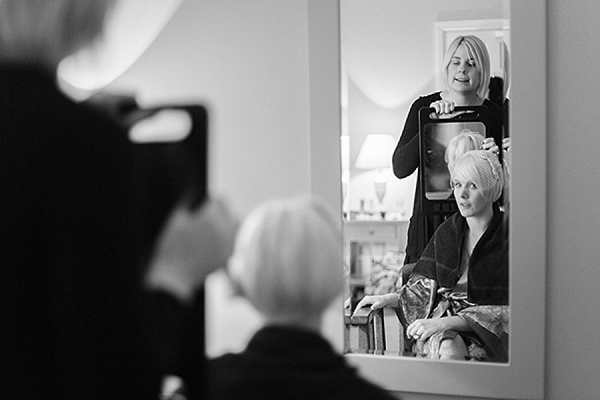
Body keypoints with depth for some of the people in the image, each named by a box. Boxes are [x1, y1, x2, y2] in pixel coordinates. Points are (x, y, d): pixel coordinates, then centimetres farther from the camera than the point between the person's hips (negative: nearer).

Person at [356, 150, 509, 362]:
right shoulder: (447, 232, 11)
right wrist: (388, 298, -3)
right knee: (448, 348, -33)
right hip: (442, 329, 3)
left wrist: (444, 322, -20)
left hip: (487, 333, -3)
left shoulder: (506, 237, -6)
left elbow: (503, 311, -11)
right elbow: (423, 287, 16)